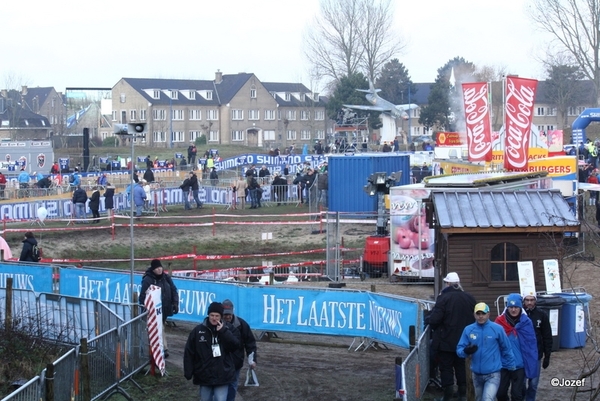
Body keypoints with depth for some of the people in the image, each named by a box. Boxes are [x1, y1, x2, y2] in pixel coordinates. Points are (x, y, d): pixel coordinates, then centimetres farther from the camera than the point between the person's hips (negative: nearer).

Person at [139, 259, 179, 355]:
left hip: (165, 309, 5)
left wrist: (175, 303, 4)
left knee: (161, 327, 15)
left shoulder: (166, 278, 7)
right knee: (160, 329, -10)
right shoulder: (148, 280, -9)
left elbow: (173, 291, 12)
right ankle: (164, 349, -11)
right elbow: (143, 296, -9)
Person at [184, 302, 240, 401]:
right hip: (204, 376, 1)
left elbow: (235, 345, -12)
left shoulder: (229, 329, 0)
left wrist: (223, 331, -19)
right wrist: (188, 372, -2)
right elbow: (189, 352, 1)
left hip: (223, 375, -1)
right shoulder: (198, 330, -1)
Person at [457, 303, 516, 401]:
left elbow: (506, 349, 1)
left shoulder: (497, 329, -9)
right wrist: (466, 351, -25)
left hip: (493, 374, -4)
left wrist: (510, 367, 7)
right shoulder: (468, 329, -3)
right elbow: (459, 349, -3)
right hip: (476, 374, 4)